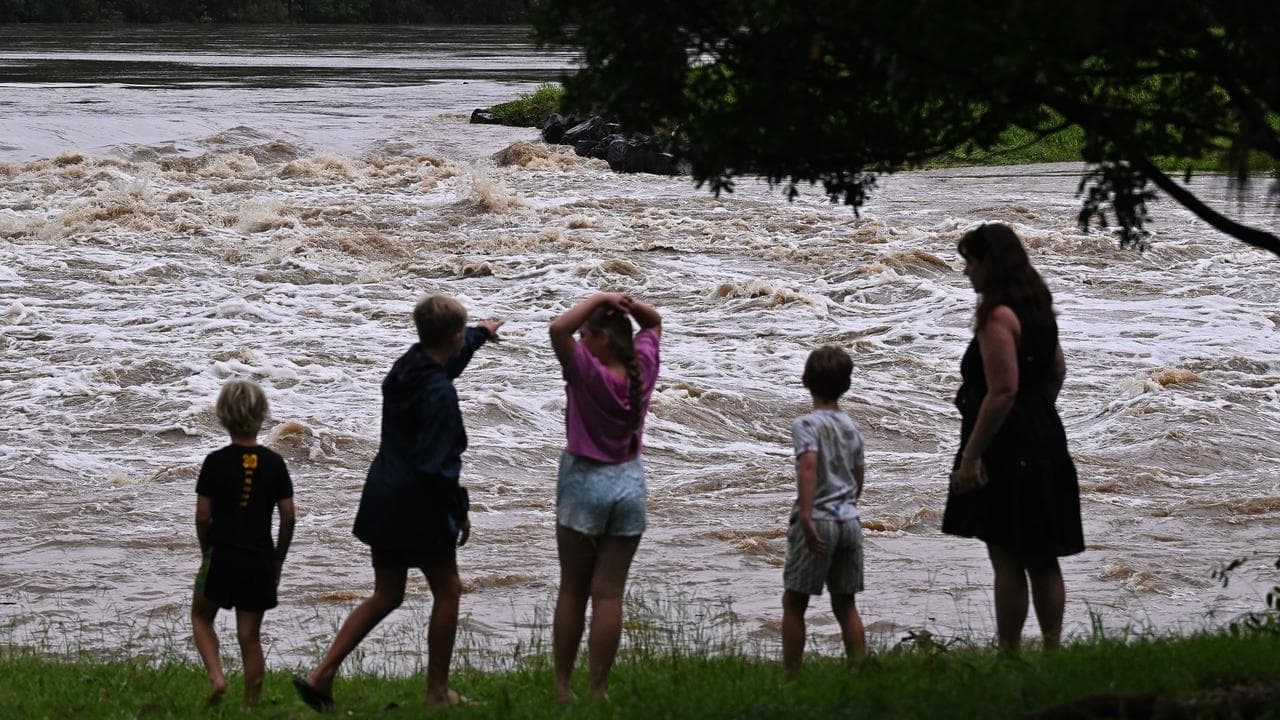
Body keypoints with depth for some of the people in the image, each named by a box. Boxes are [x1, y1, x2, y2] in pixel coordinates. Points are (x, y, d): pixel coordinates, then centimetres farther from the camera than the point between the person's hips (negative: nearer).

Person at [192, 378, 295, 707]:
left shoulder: (216, 462, -7)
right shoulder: (274, 464, -1)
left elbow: (202, 515, -5)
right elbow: (288, 515, 0)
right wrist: (278, 559, 12)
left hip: (221, 556, -2)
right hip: (260, 562, 2)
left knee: (201, 617, 20)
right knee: (250, 635, 8)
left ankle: (216, 676, -1)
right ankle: (252, 704, 8)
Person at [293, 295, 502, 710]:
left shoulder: (406, 366, 4)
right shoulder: (439, 393, -23)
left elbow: (444, 360, 30)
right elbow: (436, 466, -24)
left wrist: (480, 334, 49)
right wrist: (460, 512, -11)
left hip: (383, 501, 8)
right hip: (419, 506, -8)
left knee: (387, 596, 16)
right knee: (447, 591, 11)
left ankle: (321, 676, 6)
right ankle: (437, 691, 17)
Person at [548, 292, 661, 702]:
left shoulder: (589, 373, -17)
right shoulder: (642, 369, -2)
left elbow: (558, 328, -29)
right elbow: (654, 323, 16)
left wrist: (599, 299, -17)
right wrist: (629, 305, -4)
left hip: (585, 483, -4)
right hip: (629, 484, 4)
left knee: (573, 592, 8)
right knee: (609, 594, 3)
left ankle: (562, 685, 11)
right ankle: (598, 689, 1)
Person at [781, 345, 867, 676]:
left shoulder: (806, 425, -10)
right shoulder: (852, 428, 10)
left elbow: (809, 466, -25)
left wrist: (806, 517, -29)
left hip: (818, 521, -6)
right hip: (850, 521, 6)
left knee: (794, 602, 4)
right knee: (845, 604, 11)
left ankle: (791, 672, 3)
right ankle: (859, 671, 6)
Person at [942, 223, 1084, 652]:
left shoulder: (997, 316, -17)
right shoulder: (1037, 309, 12)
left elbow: (1002, 392, -23)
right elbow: (1057, 371, 22)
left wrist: (970, 456, -20)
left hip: (1007, 450, -10)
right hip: (1045, 445, 10)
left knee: (1007, 560, -5)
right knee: (1042, 559, 14)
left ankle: (1009, 653, -3)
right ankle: (1053, 649, 17)